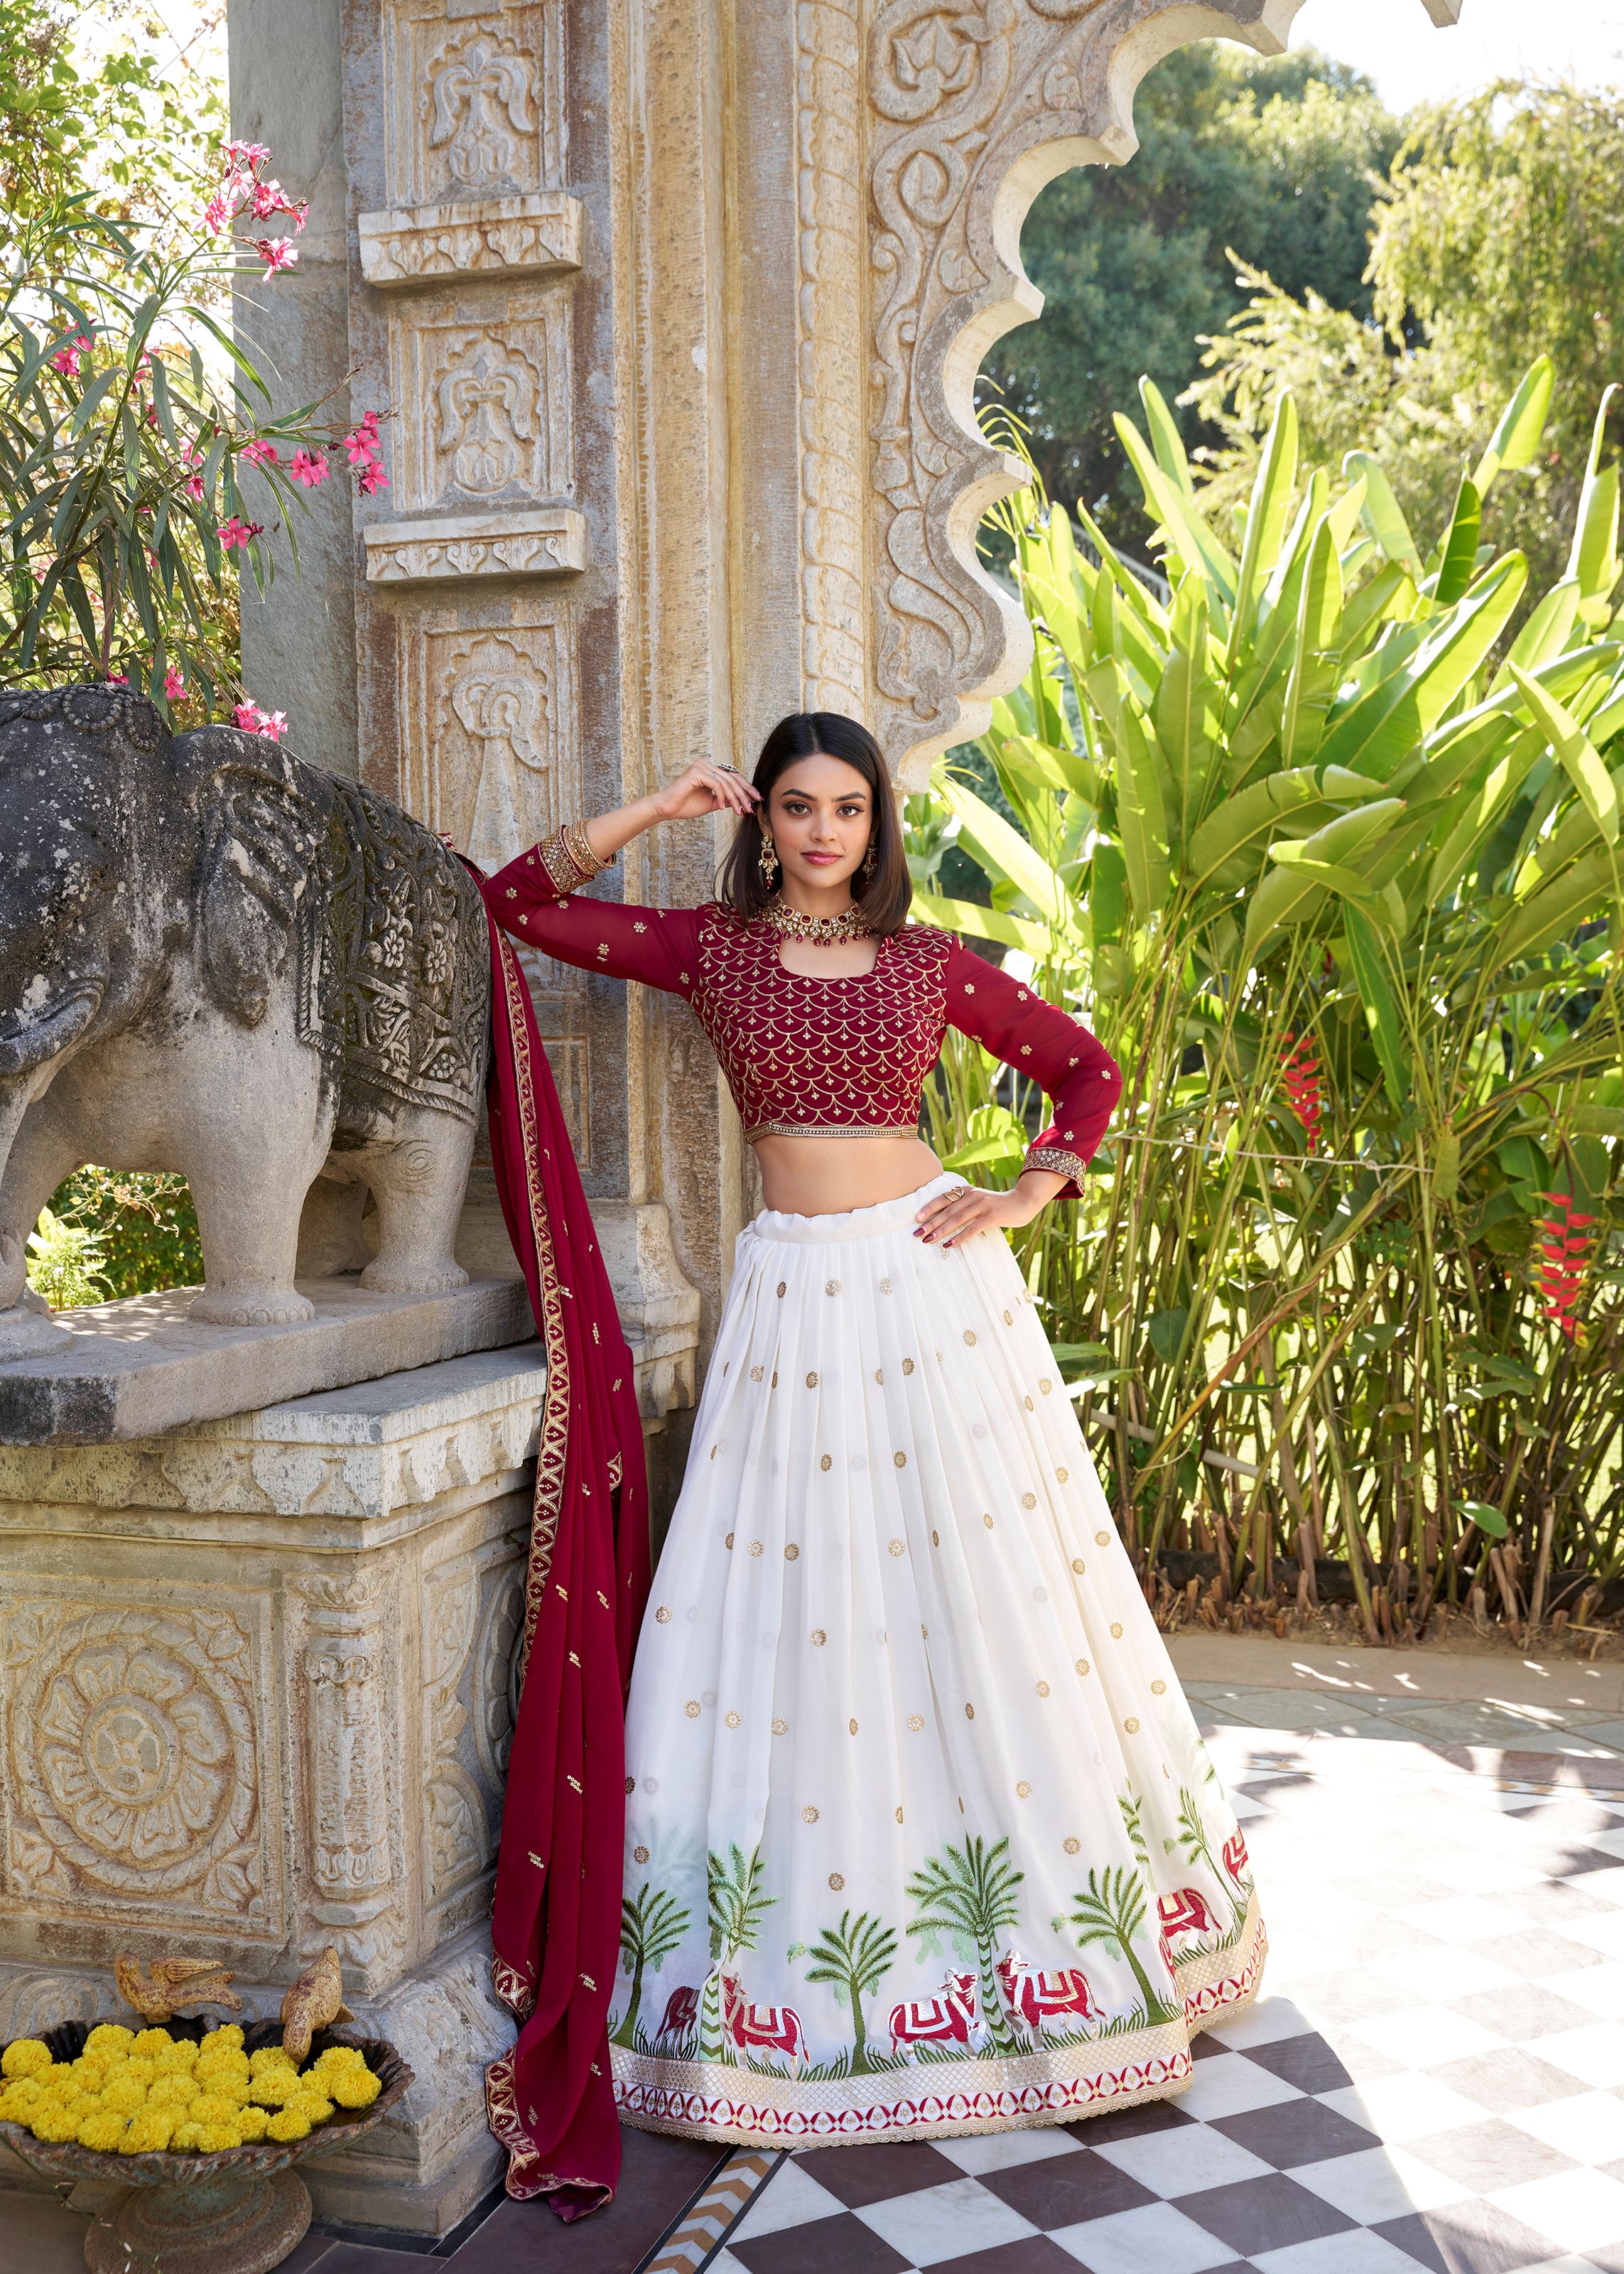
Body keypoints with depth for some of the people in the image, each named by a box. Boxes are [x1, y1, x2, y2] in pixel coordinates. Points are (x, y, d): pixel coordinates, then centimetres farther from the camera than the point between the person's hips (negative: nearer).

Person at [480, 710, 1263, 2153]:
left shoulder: (931, 963, 5)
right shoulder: (711, 948, 5)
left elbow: (1087, 1070, 13)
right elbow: (516, 904, 4)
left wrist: (1027, 1194, -1)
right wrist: (657, 812, -1)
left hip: (934, 1288, 0)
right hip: (795, 1301, 0)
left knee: (986, 1606, 6)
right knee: (793, 1616, 3)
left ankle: (1063, 1895, 23)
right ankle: (787, 1967, 17)